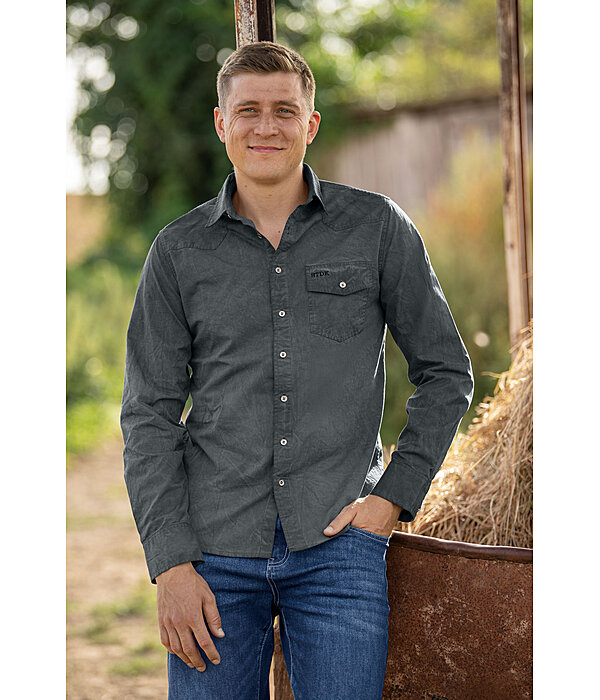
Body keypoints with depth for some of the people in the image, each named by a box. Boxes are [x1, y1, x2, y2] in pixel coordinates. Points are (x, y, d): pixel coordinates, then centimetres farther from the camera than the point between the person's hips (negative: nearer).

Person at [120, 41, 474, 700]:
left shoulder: (380, 228, 3)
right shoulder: (178, 250, 6)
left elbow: (446, 373, 9)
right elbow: (150, 414, 4)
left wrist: (394, 496, -2)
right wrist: (171, 564, -5)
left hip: (338, 547, -1)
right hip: (214, 551, 1)